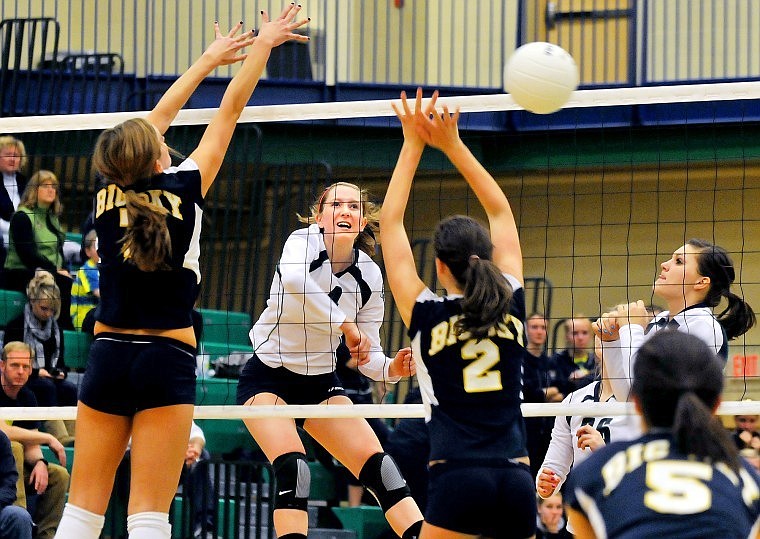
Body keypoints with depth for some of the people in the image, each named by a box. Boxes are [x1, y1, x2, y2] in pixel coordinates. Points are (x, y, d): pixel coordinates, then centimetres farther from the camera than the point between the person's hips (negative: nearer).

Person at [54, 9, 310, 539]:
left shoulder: (109, 196, 3)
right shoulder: (182, 189, -7)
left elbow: (157, 118, 17)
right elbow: (230, 111, 3)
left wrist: (210, 59, 29)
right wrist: (263, 45, 15)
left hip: (108, 356, 4)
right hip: (167, 358, -4)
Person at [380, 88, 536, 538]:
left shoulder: (427, 315, 2)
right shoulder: (511, 305, 9)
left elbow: (391, 223, 12)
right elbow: (501, 212, 22)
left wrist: (413, 146, 16)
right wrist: (453, 145, 24)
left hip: (458, 479, -4)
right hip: (517, 480, 4)